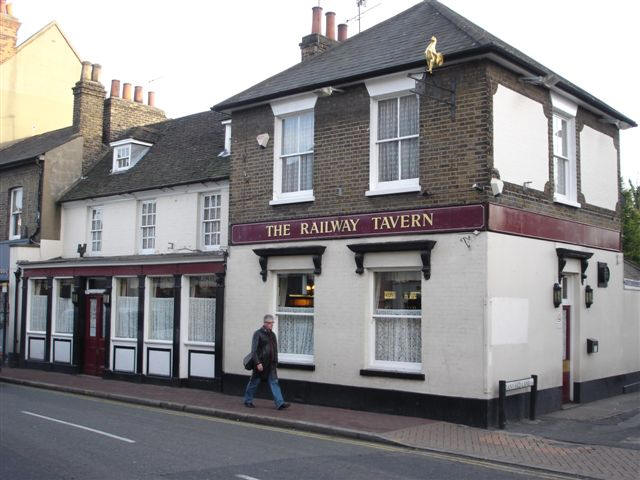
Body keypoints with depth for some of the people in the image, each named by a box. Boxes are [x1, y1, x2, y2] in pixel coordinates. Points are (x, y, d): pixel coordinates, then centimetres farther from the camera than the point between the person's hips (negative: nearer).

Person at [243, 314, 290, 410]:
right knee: (254, 382, 6)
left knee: (274, 383, -1)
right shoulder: (258, 333, -8)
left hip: (271, 365, 6)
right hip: (260, 364, -6)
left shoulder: (272, 334, 14)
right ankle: (248, 401, 21)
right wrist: (258, 363, -20)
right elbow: (254, 350, -13)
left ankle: (280, 403, -6)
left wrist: (275, 363, 19)